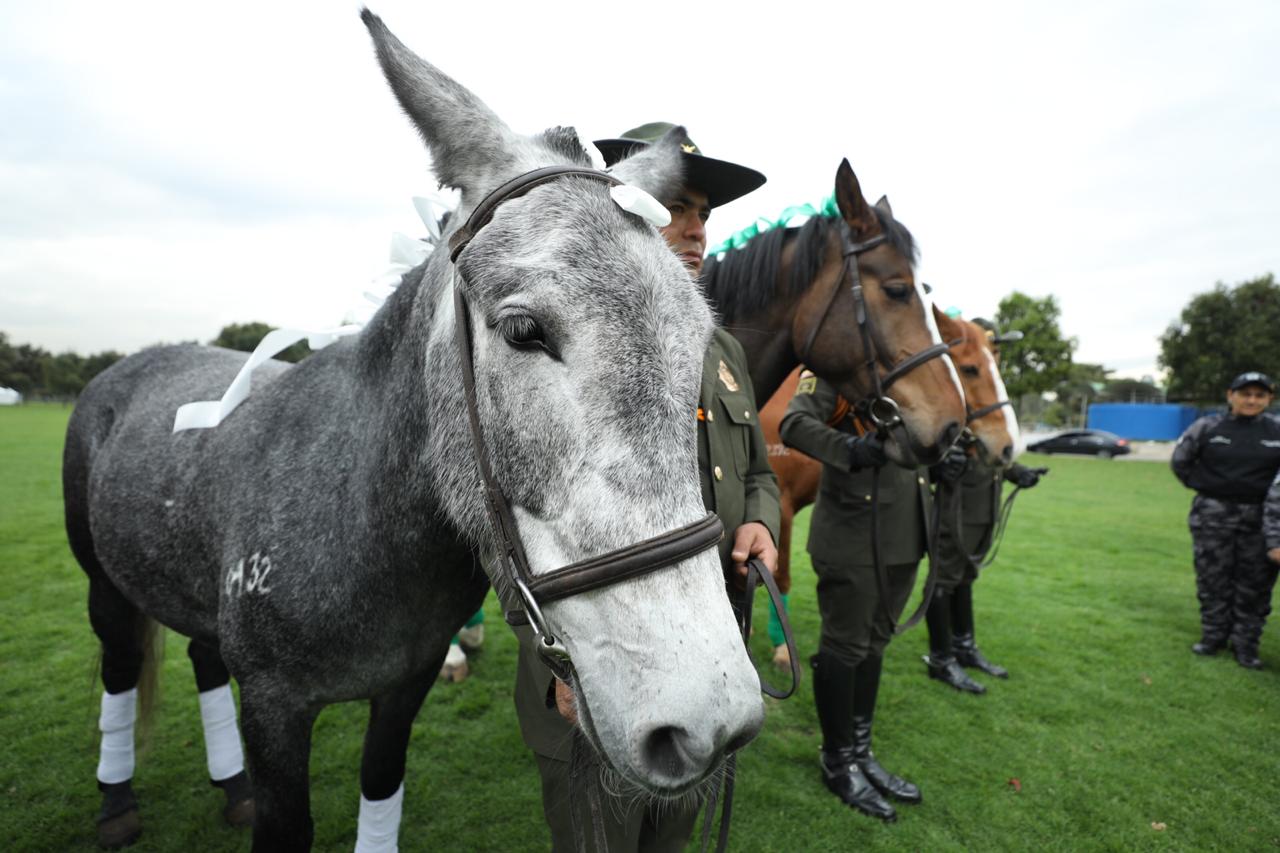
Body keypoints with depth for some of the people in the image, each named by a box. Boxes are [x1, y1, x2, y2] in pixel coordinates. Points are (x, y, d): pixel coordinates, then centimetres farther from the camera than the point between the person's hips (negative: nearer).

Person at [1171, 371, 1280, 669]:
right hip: (1213, 516, -1)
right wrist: (1202, 485, 1)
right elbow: (1180, 460, 7)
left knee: (1255, 583, 6)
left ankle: (1246, 644, 18)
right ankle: (1213, 636, 19)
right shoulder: (1207, 427, -2)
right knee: (1213, 578, 6)